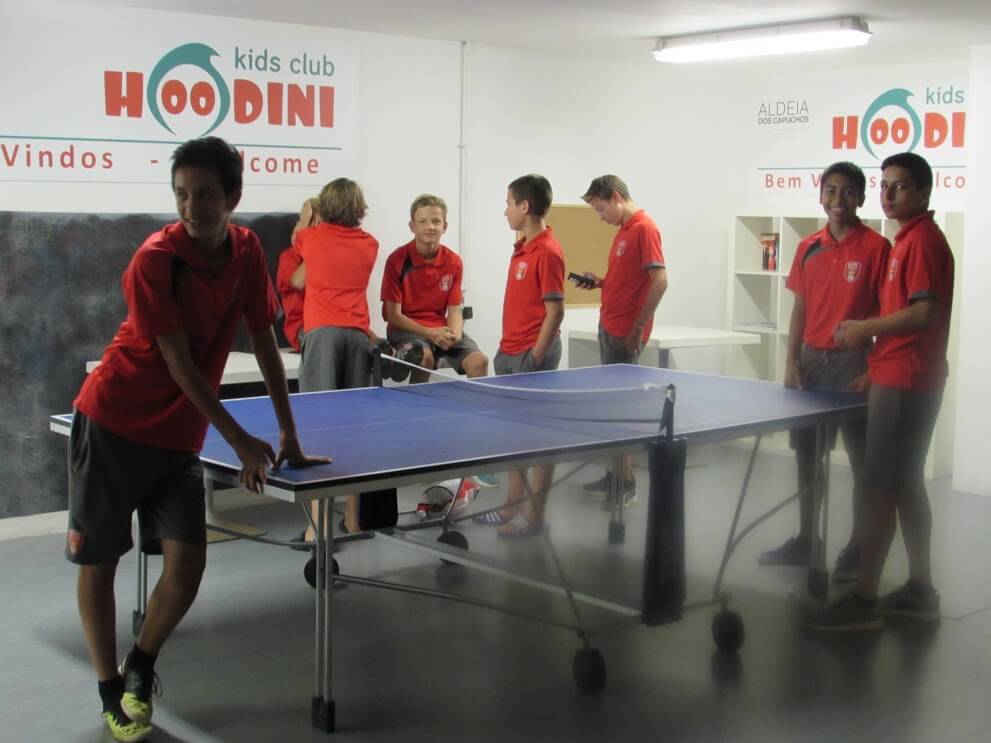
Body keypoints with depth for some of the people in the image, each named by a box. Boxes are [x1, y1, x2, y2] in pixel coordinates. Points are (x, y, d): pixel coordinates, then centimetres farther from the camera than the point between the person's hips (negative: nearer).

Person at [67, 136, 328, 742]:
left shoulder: (247, 250, -2)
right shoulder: (155, 260, -18)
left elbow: (265, 342, 4)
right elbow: (181, 365, -19)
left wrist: (288, 438, 3)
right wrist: (241, 441, -19)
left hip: (179, 436, 4)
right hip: (114, 424, -4)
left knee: (188, 562, -5)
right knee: (99, 560, 3)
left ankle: (140, 669, 21)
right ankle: (112, 693, 21)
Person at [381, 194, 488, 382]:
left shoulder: (453, 261, 3)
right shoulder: (398, 260, -9)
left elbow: (454, 310, 5)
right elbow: (393, 315, -9)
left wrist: (455, 334, -18)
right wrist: (429, 333, -22)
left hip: (441, 329, 4)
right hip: (406, 327, -4)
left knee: (479, 361, -19)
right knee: (425, 355, -35)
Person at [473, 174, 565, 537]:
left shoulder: (547, 252, -15)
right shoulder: (521, 248, 12)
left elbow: (555, 311, -17)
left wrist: (535, 358, -19)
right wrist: (506, 350, 16)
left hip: (532, 355, -9)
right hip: (510, 353, 9)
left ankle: (534, 515, 7)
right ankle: (514, 504, 26)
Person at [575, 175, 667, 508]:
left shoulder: (644, 228, -14)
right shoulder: (623, 230, 15)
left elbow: (660, 281, -19)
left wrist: (638, 327, -19)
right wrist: (599, 281, 6)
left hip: (625, 333, -9)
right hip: (608, 327, 9)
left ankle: (627, 483, 2)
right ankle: (615, 474, 22)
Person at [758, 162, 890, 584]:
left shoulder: (876, 248, -7)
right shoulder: (809, 248, 9)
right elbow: (800, 308, 12)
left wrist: (874, 370, -15)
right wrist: (792, 362, 5)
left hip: (854, 364, -6)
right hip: (811, 361, 6)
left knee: (862, 461, 2)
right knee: (807, 455, 13)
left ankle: (858, 550, 11)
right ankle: (805, 541, 25)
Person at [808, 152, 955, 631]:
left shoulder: (922, 240, -14)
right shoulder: (909, 240, 16)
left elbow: (924, 312, -23)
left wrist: (865, 328, -14)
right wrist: (870, 333, 10)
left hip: (904, 382, -10)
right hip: (903, 378, 10)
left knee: (880, 486, -8)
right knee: (906, 483, 14)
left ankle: (863, 600, -4)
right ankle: (920, 590, 22)